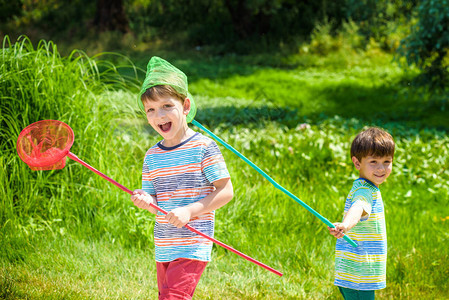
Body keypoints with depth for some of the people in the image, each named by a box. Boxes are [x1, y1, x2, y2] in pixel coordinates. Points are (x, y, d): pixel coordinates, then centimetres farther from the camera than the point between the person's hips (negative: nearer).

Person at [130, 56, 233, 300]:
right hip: (164, 246, 7)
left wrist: (190, 211, -18)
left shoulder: (203, 147, -9)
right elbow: (155, 200, 13)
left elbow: (225, 191, -9)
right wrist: (146, 201, -11)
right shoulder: (152, 156, 8)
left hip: (193, 244, -7)